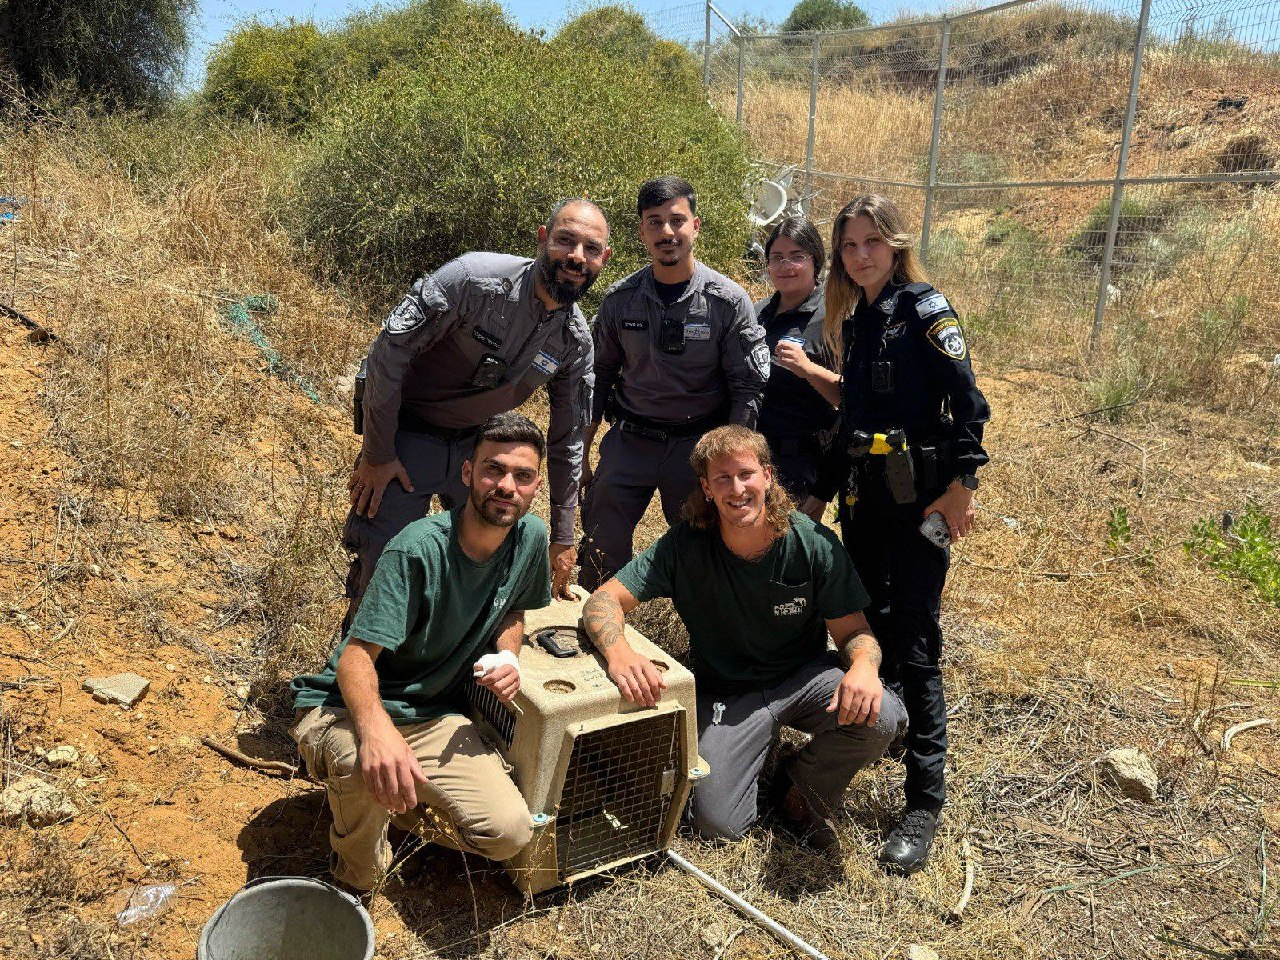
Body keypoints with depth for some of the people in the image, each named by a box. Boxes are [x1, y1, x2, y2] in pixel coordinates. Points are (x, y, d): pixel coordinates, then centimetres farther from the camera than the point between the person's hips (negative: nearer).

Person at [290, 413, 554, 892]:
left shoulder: (531, 538, -7)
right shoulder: (419, 548, -25)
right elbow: (356, 656, -29)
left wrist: (508, 655, -10)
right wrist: (376, 727, -50)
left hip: (434, 717, 5)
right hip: (346, 707, -4)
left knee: (509, 832, -17)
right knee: (366, 763, -40)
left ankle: (410, 798, 15)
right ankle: (358, 877, -4)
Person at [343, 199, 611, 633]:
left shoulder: (577, 341, -8)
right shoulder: (476, 278, -25)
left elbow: (567, 440, 3)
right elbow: (389, 349, -21)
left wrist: (562, 537, 6)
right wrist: (377, 453, -17)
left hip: (478, 445, 5)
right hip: (407, 435, -5)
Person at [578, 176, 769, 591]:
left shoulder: (729, 301, -7)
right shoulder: (620, 299, 0)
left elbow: (746, 389, -4)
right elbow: (600, 377, 9)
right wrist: (580, 456, 7)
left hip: (698, 444, -2)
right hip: (628, 441, 2)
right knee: (600, 555, 4)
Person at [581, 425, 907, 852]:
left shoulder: (814, 544, -16)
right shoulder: (685, 545, -18)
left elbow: (852, 631, -9)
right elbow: (604, 600, -20)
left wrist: (863, 665, -35)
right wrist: (618, 652, -43)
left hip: (805, 675, 1)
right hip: (726, 694, 0)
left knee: (882, 718, -28)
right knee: (717, 824, -15)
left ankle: (801, 791, 4)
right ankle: (760, 740, 19)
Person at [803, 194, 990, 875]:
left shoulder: (923, 310, -7)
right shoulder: (855, 322, 15)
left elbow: (968, 400, -14)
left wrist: (962, 485, -21)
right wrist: (819, 493, 19)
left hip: (918, 499, -7)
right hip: (862, 499, 7)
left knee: (913, 647, -5)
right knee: (867, 627, 14)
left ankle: (926, 803, 5)